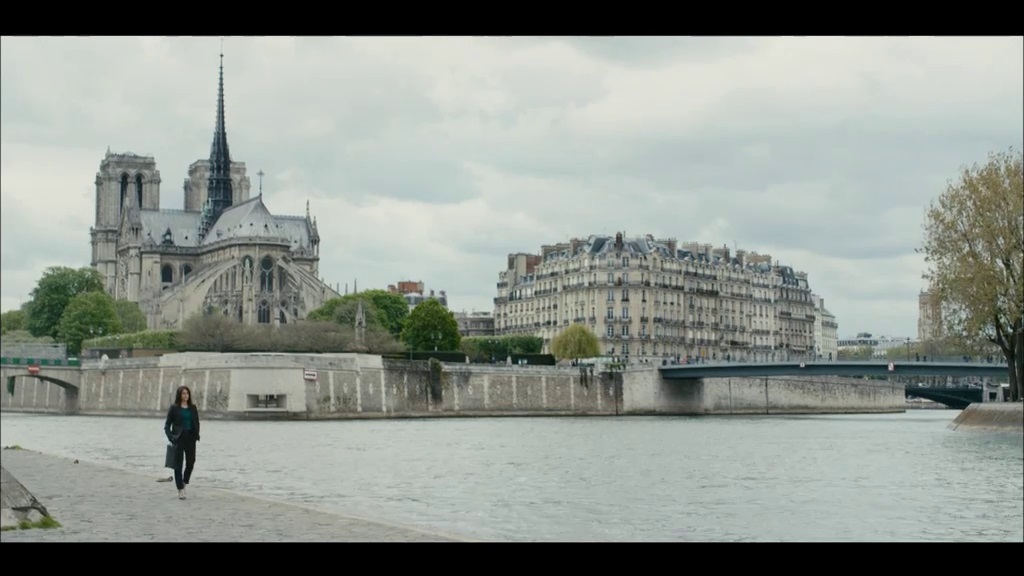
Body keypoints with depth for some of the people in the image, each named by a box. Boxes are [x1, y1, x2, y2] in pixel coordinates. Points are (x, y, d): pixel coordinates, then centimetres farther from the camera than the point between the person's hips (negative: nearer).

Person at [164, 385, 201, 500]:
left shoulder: (193, 407, 9)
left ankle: (184, 483, 28)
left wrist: (196, 435, 1)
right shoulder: (174, 408, -1)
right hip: (179, 439, -3)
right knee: (178, 464, -1)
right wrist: (170, 437, -12)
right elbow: (167, 424, 0)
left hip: (190, 438, 3)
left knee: (190, 463, 5)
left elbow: (197, 423, 13)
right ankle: (180, 490, 3)